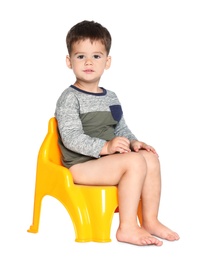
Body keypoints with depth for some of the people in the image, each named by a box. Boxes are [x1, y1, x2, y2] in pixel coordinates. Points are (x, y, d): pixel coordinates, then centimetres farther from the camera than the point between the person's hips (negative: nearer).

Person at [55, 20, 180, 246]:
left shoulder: (110, 98, 15)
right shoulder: (69, 98, -10)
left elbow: (121, 128, 23)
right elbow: (71, 137, -20)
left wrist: (133, 142, 1)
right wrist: (105, 147, -29)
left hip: (108, 160, 8)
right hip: (80, 165, -8)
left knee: (150, 158, -8)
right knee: (135, 162, -25)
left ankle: (150, 221, 0)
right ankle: (127, 228, -20)